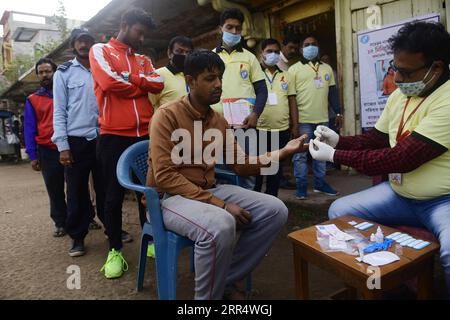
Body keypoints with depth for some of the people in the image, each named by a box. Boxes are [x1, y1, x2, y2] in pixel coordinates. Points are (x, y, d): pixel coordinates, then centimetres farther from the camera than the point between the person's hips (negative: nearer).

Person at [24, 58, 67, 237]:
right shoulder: (32, 100, 9)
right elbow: (29, 130, 6)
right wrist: (33, 156, -2)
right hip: (48, 152, 1)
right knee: (55, 190, 8)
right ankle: (60, 223, 21)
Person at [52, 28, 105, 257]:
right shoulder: (64, 72, 5)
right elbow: (59, 111, 1)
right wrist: (63, 146, -7)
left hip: (103, 139, 2)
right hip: (76, 141, -1)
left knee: (105, 188, 9)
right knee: (77, 192, 5)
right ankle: (77, 237, 17)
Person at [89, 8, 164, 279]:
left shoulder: (144, 60, 18)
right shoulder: (100, 50, 6)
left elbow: (159, 84, 0)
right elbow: (108, 81, -13)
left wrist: (129, 78, -10)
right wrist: (141, 86, 1)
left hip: (145, 134, 4)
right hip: (114, 135, -4)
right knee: (114, 196, 2)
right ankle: (115, 251, 14)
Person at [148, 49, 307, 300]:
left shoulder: (219, 121, 10)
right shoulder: (167, 116, -12)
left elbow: (242, 165, 10)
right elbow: (164, 177, -20)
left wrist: (281, 153, -4)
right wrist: (219, 204, -23)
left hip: (210, 190, 7)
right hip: (171, 197, -7)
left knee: (275, 210, -7)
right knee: (221, 225, -37)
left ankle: (226, 280, 3)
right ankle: (209, 295, -7)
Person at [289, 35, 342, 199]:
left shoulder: (327, 68, 16)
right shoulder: (294, 69, 0)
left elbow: (332, 91, 18)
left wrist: (338, 112, 11)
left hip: (322, 119, 5)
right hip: (302, 119, -5)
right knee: (301, 154, -1)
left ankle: (320, 183, 23)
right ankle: (301, 186, 8)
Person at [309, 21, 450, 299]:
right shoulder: (400, 94, 4)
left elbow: (402, 158, -29)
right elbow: (376, 139, 13)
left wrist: (335, 156, -23)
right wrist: (338, 141, -7)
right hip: (399, 195, 8)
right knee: (338, 211, 3)